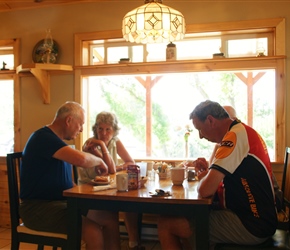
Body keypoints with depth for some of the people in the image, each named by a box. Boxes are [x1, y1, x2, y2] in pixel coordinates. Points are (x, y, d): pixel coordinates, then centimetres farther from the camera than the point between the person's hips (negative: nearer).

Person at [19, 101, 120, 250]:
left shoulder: (56, 141, 16)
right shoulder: (44, 137, -15)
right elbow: (81, 159, -31)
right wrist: (99, 161, -9)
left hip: (61, 202, 9)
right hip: (38, 207, -9)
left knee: (110, 217, -9)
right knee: (92, 230, -28)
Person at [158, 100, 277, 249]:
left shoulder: (235, 135, -19)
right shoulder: (243, 132, 11)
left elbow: (205, 190, -25)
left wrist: (202, 178, -3)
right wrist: (208, 172, 8)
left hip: (250, 226, -10)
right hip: (257, 219, 10)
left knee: (166, 223, -9)